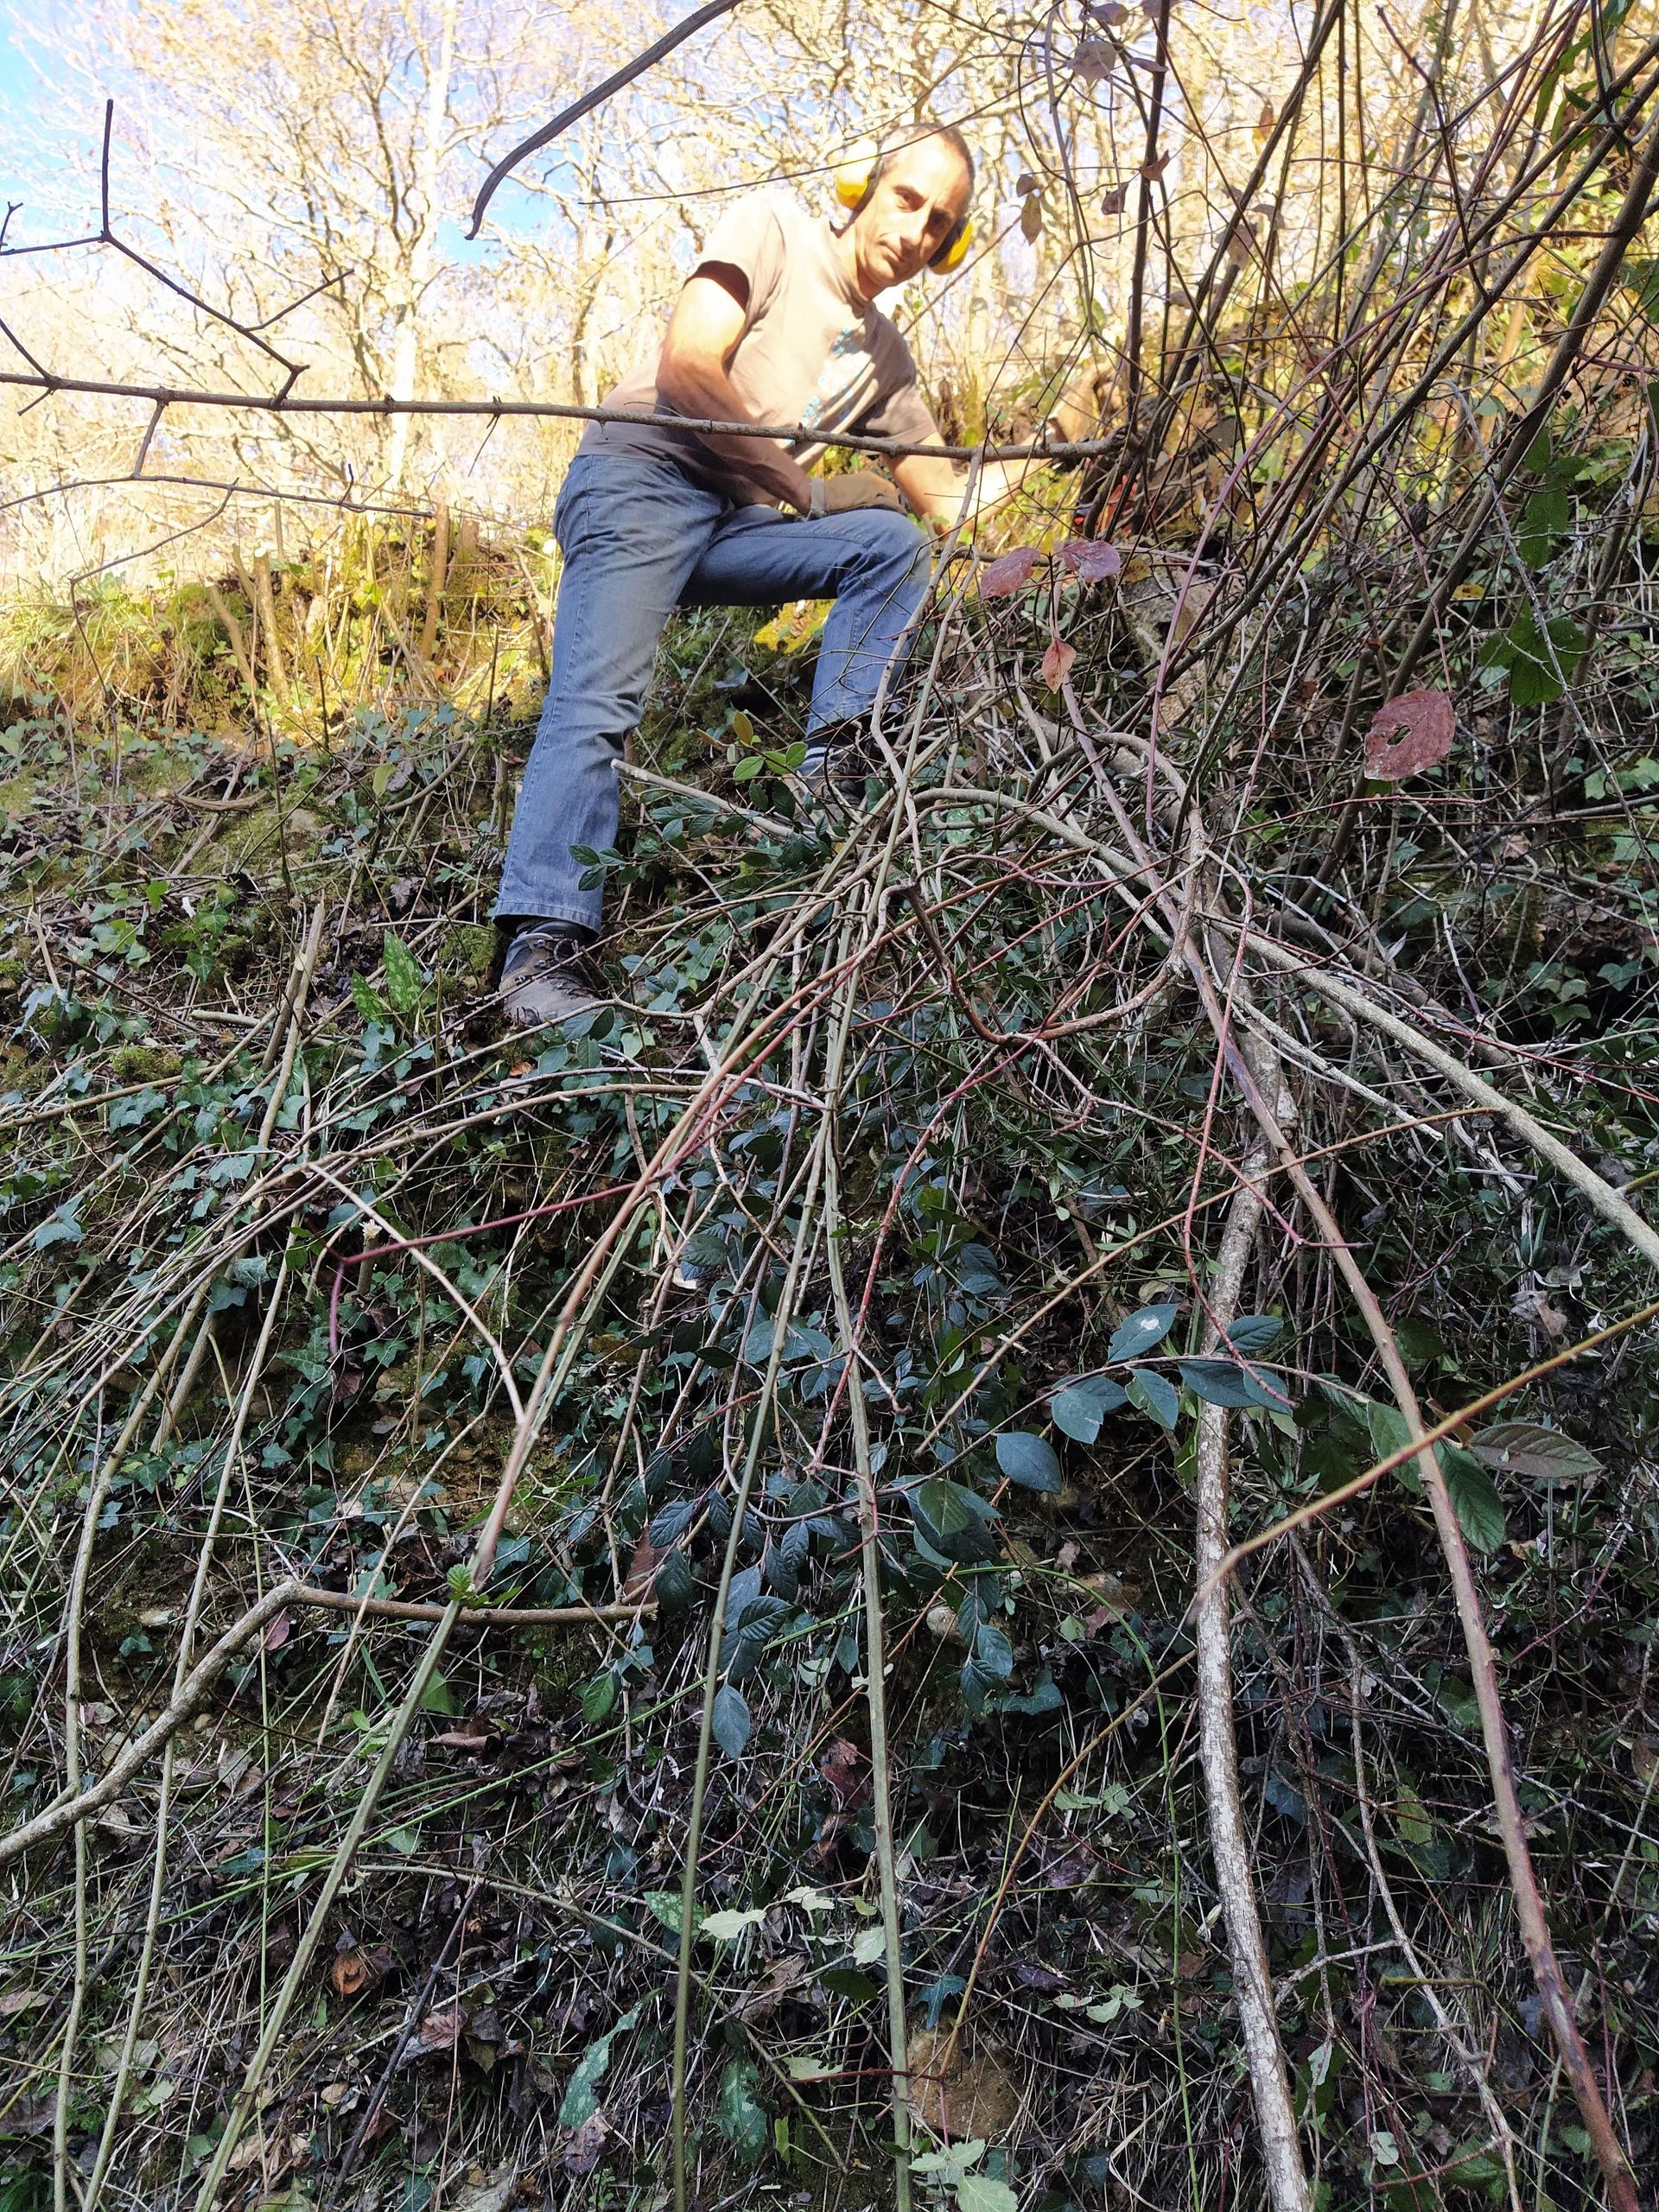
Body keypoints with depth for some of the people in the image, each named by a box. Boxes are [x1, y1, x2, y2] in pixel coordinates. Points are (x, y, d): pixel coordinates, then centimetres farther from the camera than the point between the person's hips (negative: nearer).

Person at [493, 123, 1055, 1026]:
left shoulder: (886, 355, 21)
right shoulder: (776, 225, 2)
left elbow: (946, 497, 21)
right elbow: (687, 370, -11)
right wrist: (811, 489, -9)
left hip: (735, 527, 6)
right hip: (640, 480, -6)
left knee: (894, 546, -10)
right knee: (598, 701, -26)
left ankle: (830, 765, -15)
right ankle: (544, 947, -34)